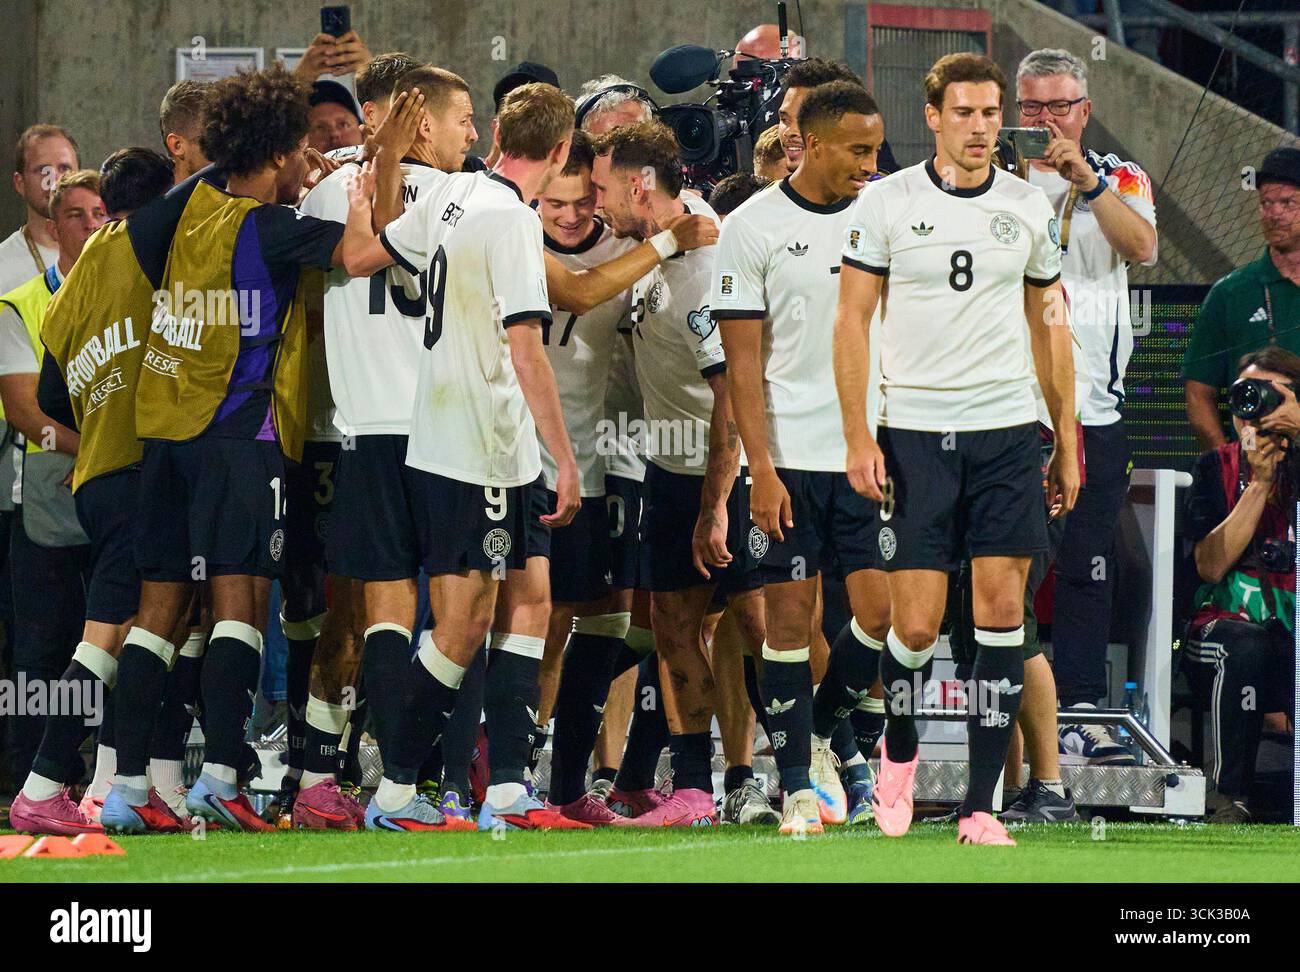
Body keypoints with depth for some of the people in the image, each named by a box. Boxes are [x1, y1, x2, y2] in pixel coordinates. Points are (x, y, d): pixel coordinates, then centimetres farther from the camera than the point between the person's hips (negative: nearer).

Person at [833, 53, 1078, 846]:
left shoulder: (1031, 208, 7)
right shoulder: (886, 204, -1)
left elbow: (1049, 325, 15)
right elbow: (852, 321, 0)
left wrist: (1068, 440, 12)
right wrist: (858, 437, -7)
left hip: (1006, 432, 2)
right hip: (914, 433, -2)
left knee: (1002, 613, -6)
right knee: (916, 627, -5)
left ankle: (982, 805, -2)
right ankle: (899, 752, 26)